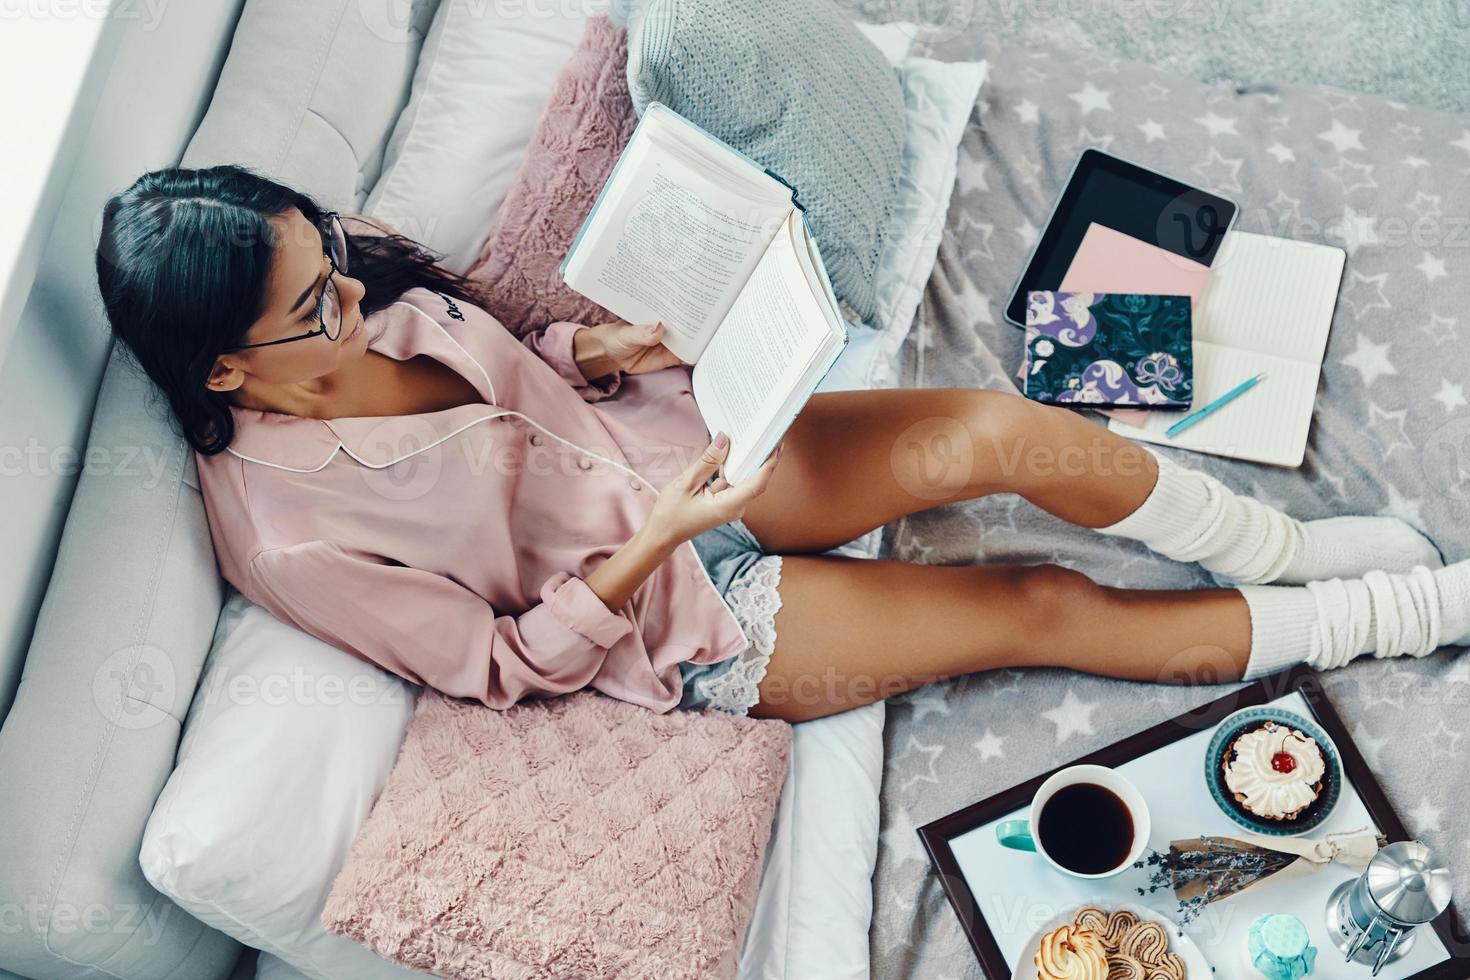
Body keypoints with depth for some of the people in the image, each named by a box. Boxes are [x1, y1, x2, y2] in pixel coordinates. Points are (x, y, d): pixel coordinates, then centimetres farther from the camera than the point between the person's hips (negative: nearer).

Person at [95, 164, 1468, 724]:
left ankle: (1290, 547, 10)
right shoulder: (288, 532, -24)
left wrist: (602, 351, -12)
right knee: (1041, 608, -6)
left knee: (999, 429, -15)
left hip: (677, 443, 5)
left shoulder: (349, 273, -8)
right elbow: (498, 665, -16)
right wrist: (650, 542, -25)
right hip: (673, 616, -5)